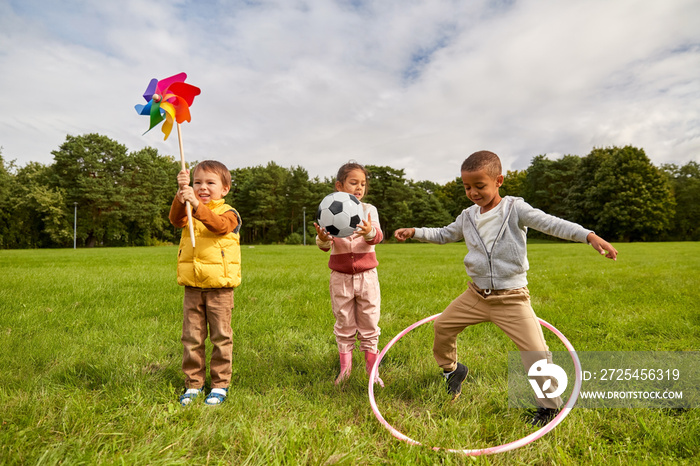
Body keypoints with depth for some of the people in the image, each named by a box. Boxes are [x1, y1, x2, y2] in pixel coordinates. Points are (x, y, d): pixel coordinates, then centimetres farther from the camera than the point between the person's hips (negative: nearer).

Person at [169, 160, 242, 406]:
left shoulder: (228, 213, -1)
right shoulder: (188, 212, 11)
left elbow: (219, 225, -25)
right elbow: (176, 220, -12)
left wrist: (197, 205, -38)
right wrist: (181, 194, -28)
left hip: (219, 286, -4)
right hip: (192, 286, 4)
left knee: (221, 337, 6)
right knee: (191, 338, 10)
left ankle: (220, 384, 19)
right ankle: (193, 384, 24)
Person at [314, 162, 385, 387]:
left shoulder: (368, 210, -1)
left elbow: (378, 236, -18)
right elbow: (326, 245, -9)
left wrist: (370, 232, -42)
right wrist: (322, 239, -34)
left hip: (366, 275, 0)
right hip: (340, 277, 0)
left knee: (369, 324, 9)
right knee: (344, 324, 11)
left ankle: (371, 368, 25)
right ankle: (345, 367, 28)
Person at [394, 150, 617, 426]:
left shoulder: (515, 209, -11)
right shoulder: (468, 217, 5)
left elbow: (551, 224, -22)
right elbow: (444, 235, 19)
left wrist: (590, 236, -35)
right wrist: (414, 232, 6)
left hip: (511, 299, -5)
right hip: (476, 295, 5)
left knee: (536, 352, -11)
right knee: (442, 326, 12)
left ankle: (549, 406, 15)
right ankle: (450, 369, 39)